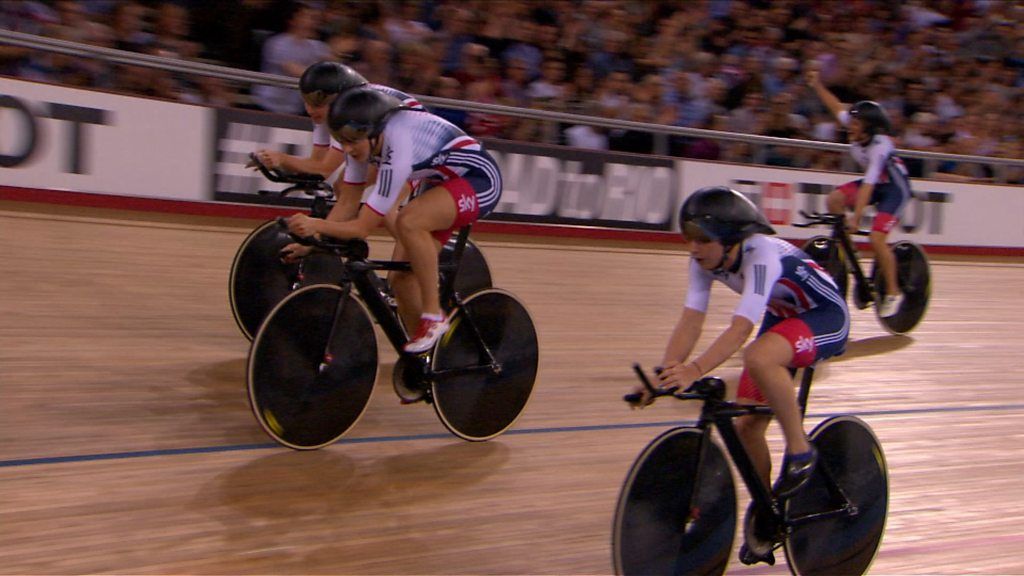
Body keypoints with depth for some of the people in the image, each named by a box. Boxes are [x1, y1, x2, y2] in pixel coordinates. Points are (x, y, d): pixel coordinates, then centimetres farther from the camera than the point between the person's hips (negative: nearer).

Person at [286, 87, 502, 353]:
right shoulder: (367, 140, -10)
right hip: (443, 181, 9)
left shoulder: (398, 149, -33)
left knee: (408, 221, -36)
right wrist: (311, 240, -9)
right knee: (402, 280, -2)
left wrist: (315, 225, -40)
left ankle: (433, 316, -21)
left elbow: (363, 227, -30)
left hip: (479, 180, -9)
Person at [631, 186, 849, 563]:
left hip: (825, 318, -7)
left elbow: (741, 328, -44)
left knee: (758, 359, -38)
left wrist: (695, 369, -57)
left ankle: (800, 450, -18)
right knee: (745, 425, -3)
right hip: (781, 319, 7)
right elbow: (690, 321, -19)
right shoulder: (705, 260, -14)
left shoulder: (762, 256, -34)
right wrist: (664, 374, -33)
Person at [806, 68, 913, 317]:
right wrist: (817, 86, -2)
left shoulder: (879, 147, -33)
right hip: (874, 183, 8)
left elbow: (868, 186, -37)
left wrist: (856, 217, -41)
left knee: (877, 238, -22)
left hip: (894, 188, -8)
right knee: (835, 199, -18)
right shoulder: (858, 133, -13)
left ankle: (893, 292, -6)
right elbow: (837, 107, 3)